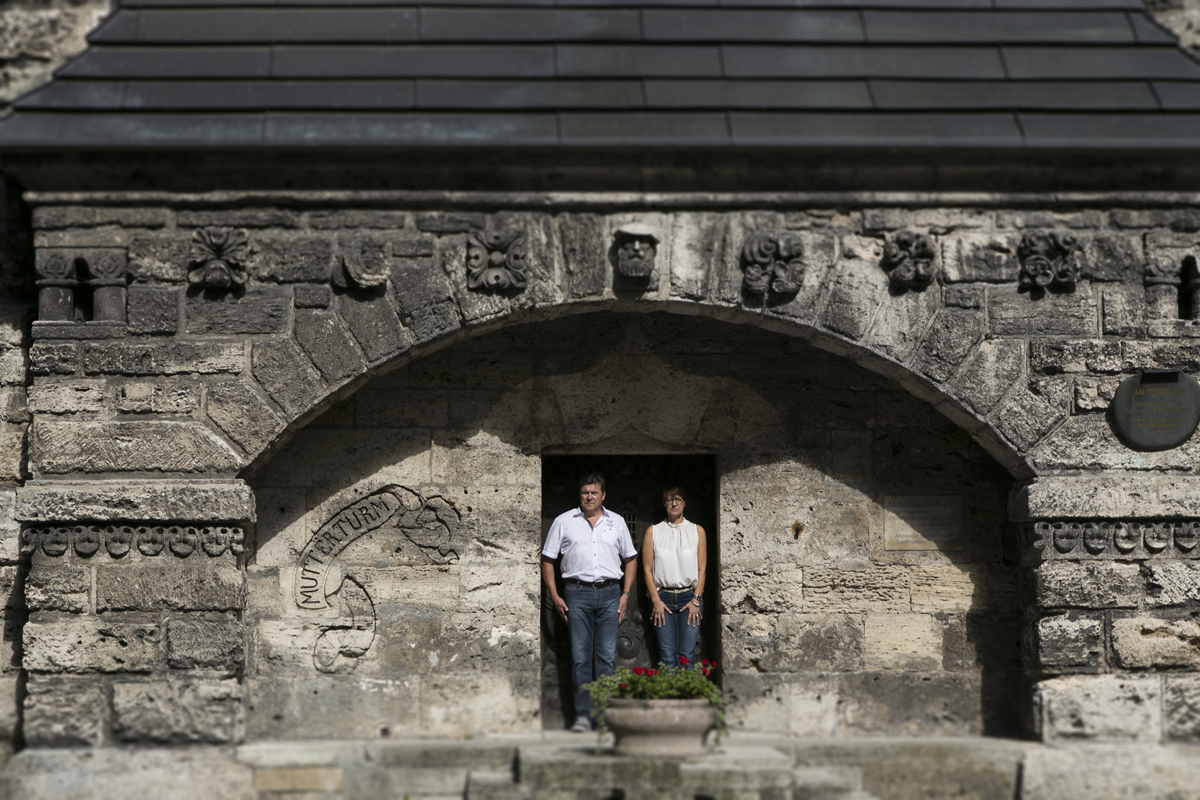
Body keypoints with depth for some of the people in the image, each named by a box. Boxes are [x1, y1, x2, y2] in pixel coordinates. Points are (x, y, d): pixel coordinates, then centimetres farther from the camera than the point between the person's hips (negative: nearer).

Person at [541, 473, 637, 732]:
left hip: (609, 593, 1)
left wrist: (625, 594, 7)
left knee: (607, 656, -1)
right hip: (577, 593, -1)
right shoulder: (564, 522, 7)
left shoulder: (617, 522, 12)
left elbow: (630, 559, 18)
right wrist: (554, 596, 1)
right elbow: (547, 559, 9)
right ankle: (582, 715, 0)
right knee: (580, 656, -3)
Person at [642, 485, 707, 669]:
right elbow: (647, 569, 5)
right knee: (667, 657, -8)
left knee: (686, 655, -9)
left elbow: (702, 568, 7)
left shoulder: (697, 531, 11)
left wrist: (696, 600, -4)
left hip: (690, 597, 0)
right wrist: (656, 600, -5)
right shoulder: (653, 532, 9)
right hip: (663, 598, 0)